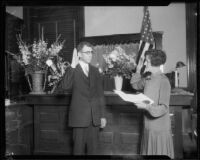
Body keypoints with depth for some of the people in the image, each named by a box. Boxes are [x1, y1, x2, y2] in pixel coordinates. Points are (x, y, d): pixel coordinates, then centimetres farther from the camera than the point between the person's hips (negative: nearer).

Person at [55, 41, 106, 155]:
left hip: (95, 117, 4)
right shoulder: (72, 70, -4)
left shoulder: (95, 71, 9)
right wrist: (72, 67, -25)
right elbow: (65, 87, -23)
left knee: (93, 148, 12)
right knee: (79, 148, 10)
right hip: (79, 116, -3)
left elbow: (100, 94, 10)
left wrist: (102, 115, 8)